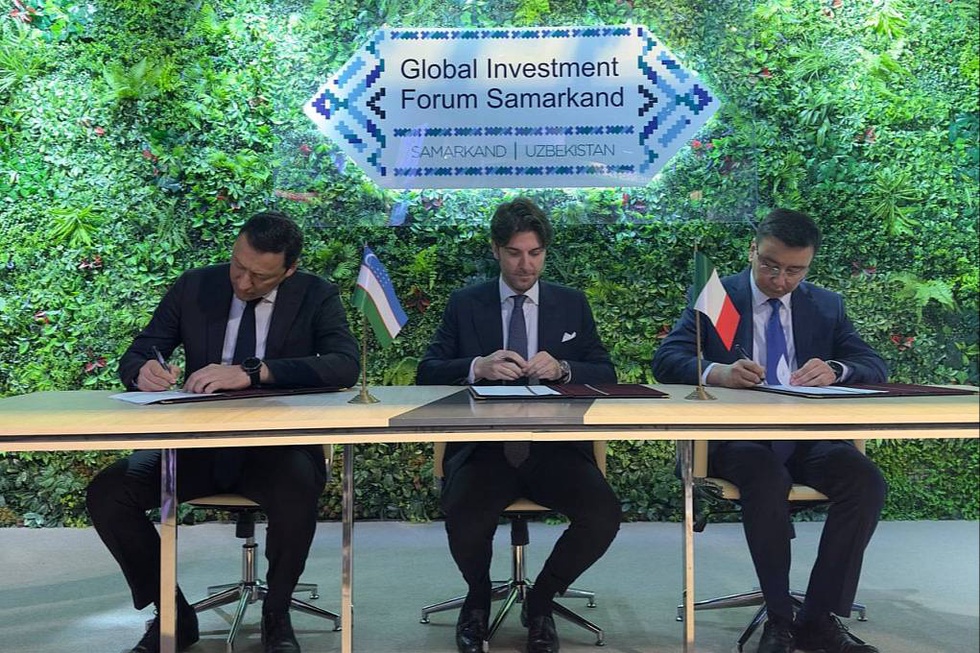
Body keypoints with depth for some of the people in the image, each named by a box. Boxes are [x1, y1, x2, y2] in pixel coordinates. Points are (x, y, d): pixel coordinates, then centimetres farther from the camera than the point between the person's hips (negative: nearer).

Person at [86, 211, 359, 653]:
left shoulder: (316, 297, -3)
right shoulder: (194, 287, 3)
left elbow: (345, 365, -20)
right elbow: (135, 356, 7)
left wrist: (252, 372, -32)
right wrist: (143, 371, -21)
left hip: (280, 446, -3)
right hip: (200, 443, 3)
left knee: (296, 495, -36)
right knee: (106, 493, -19)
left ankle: (276, 616, -5)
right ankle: (172, 613, 4)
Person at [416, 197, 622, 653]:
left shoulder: (572, 304, 14)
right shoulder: (465, 304, 10)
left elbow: (606, 375, 9)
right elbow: (427, 372, 2)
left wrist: (562, 369, -12)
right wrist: (478, 367, -18)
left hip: (556, 448, 1)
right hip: (483, 447, -1)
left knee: (604, 514, -26)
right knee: (463, 517, -31)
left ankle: (540, 600, 6)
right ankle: (478, 598, 8)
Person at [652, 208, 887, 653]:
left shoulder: (827, 306, 14)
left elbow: (875, 367, 5)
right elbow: (665, 361, -7)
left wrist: (834, 370, -20)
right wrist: (717, 373, -29)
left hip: (808, 436, 4)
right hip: (736, 437, -3)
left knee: (867, 481, -24)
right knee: (767, 478, -35)